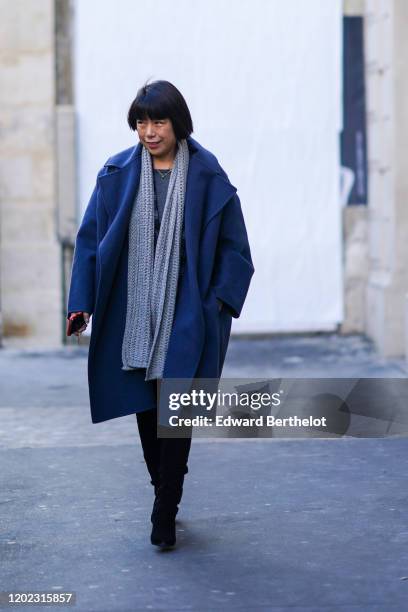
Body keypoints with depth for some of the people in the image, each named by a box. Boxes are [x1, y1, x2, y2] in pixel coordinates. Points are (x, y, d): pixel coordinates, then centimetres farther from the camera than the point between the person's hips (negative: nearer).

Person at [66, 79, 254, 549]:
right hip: (132, 308, 3)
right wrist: (82, 300, -3)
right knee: (145, 405, 9)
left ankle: (165, 512, -1)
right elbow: (91, 236, 3)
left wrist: (220, 300, -8)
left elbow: (232, 244, 1)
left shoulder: (207, 176, -3)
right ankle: (165, 493, 27)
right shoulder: (118, 173, 2)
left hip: (186, 308, -3)